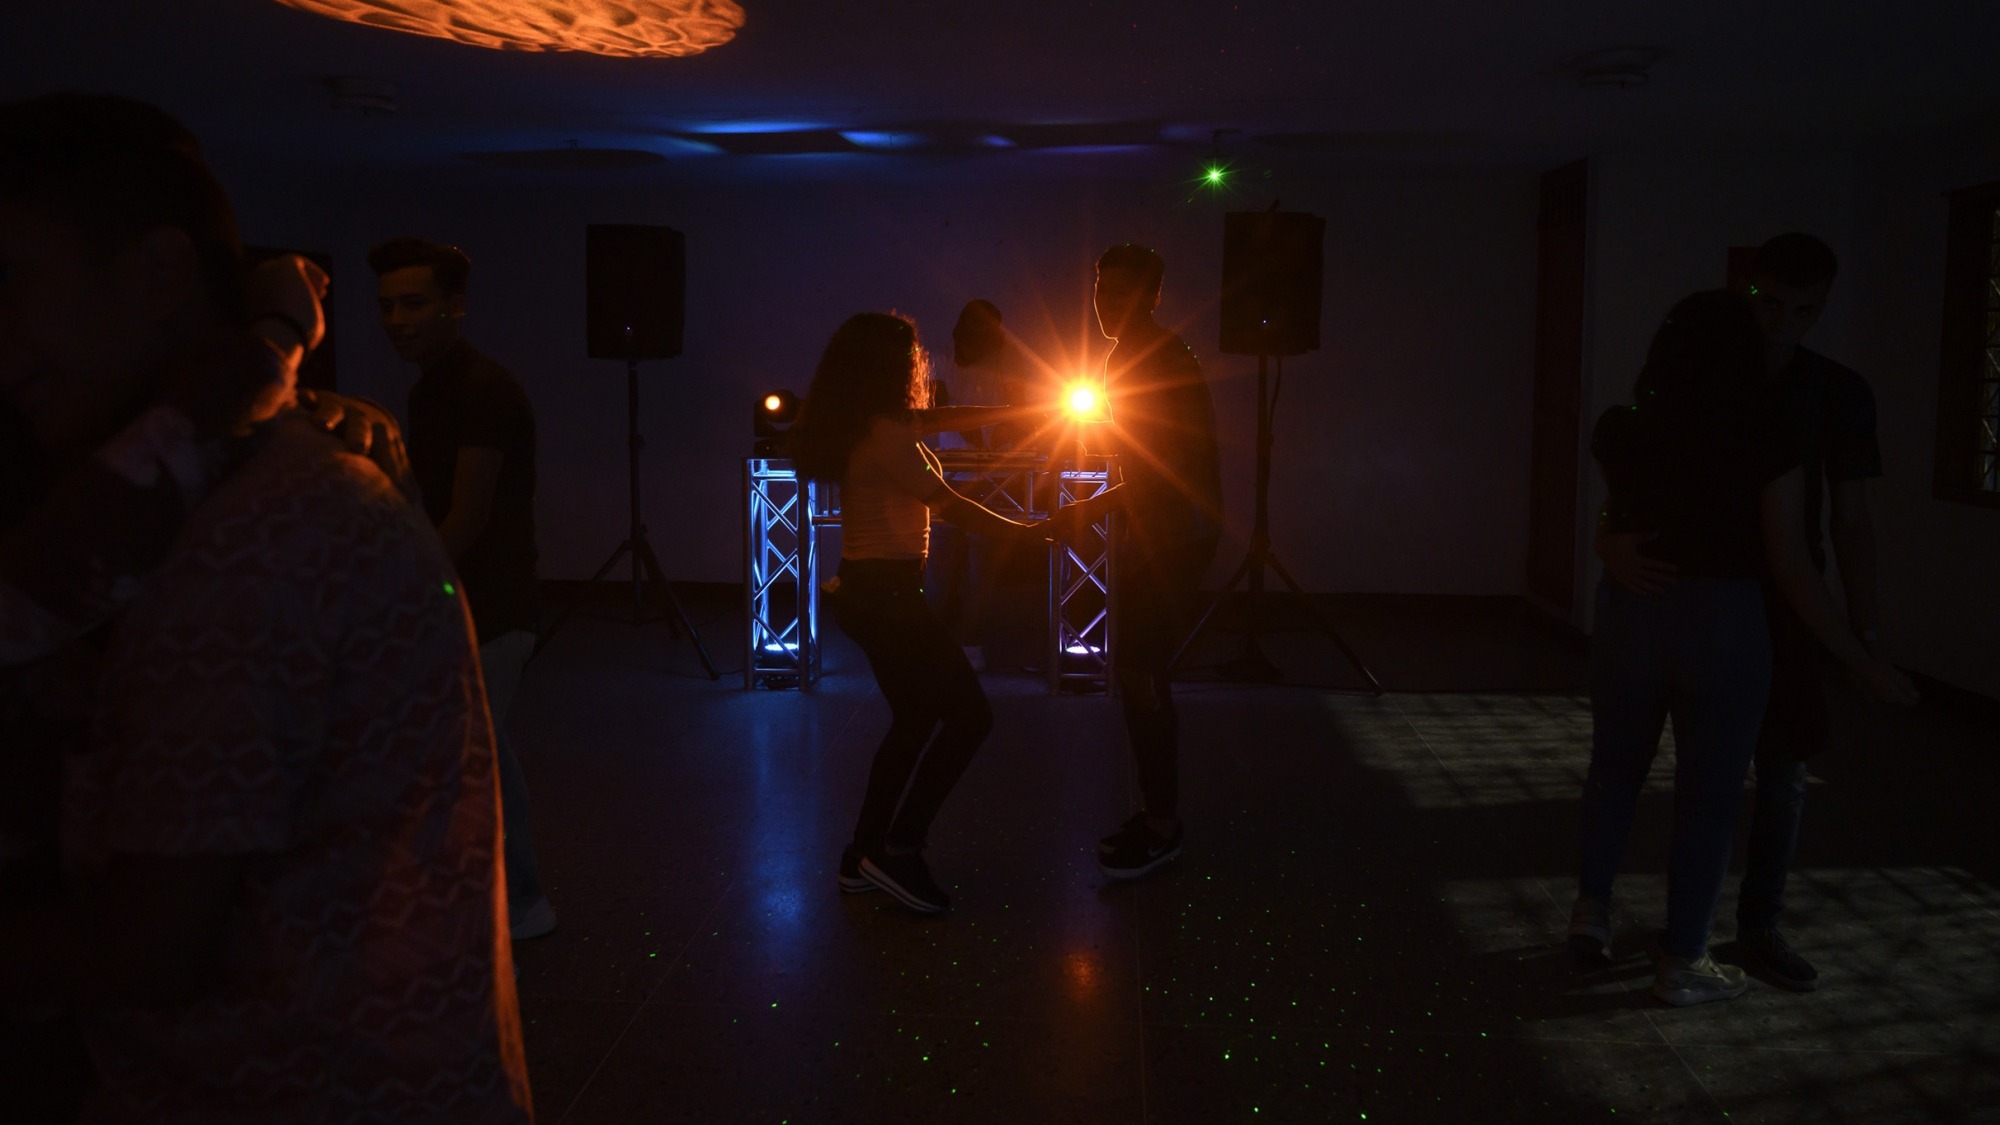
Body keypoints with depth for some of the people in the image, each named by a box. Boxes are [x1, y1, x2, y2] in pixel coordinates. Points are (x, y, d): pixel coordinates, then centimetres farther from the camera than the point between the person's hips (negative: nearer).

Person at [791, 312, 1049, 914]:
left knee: (916, 720, 16)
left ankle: (865, 855, 21)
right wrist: (1027, 532, -6)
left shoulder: (876, 425, 11)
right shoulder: (887, 434, -17)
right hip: (885, 591, -10)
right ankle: (898, 850, -3)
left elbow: (942, 419, 24)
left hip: (868, 590, 10)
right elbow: (950, 506, -15)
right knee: (969, 715, -6)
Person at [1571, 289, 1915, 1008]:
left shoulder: (1623, 435, 1)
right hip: (1723, 628, -3)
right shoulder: (1767, 445, -9)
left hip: (1631, 619, 3)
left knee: (1616, 767, 24)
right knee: (1708, 797, 8)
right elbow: (1789, 567, -12)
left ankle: (1592, 907, 24)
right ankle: (1681, 964, 15)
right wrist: (1860, 664, -7)